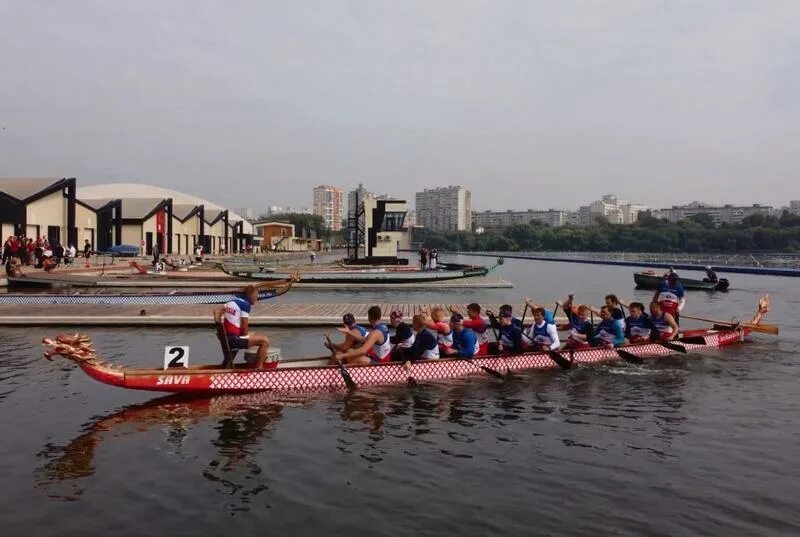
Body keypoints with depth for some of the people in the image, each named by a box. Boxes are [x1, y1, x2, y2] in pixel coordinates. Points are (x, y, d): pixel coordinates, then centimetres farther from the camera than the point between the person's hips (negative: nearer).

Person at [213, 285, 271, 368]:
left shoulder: (233, 301, 13)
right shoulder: (246, 304, -12)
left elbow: (216, 311, 15)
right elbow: (244, 327, -15)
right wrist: (246, 334, 2)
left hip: (226, 338, 10)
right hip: (234, 340, -10)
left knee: (255, 335, 29)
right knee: (265, 340, -8)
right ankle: (258, 368, -5)